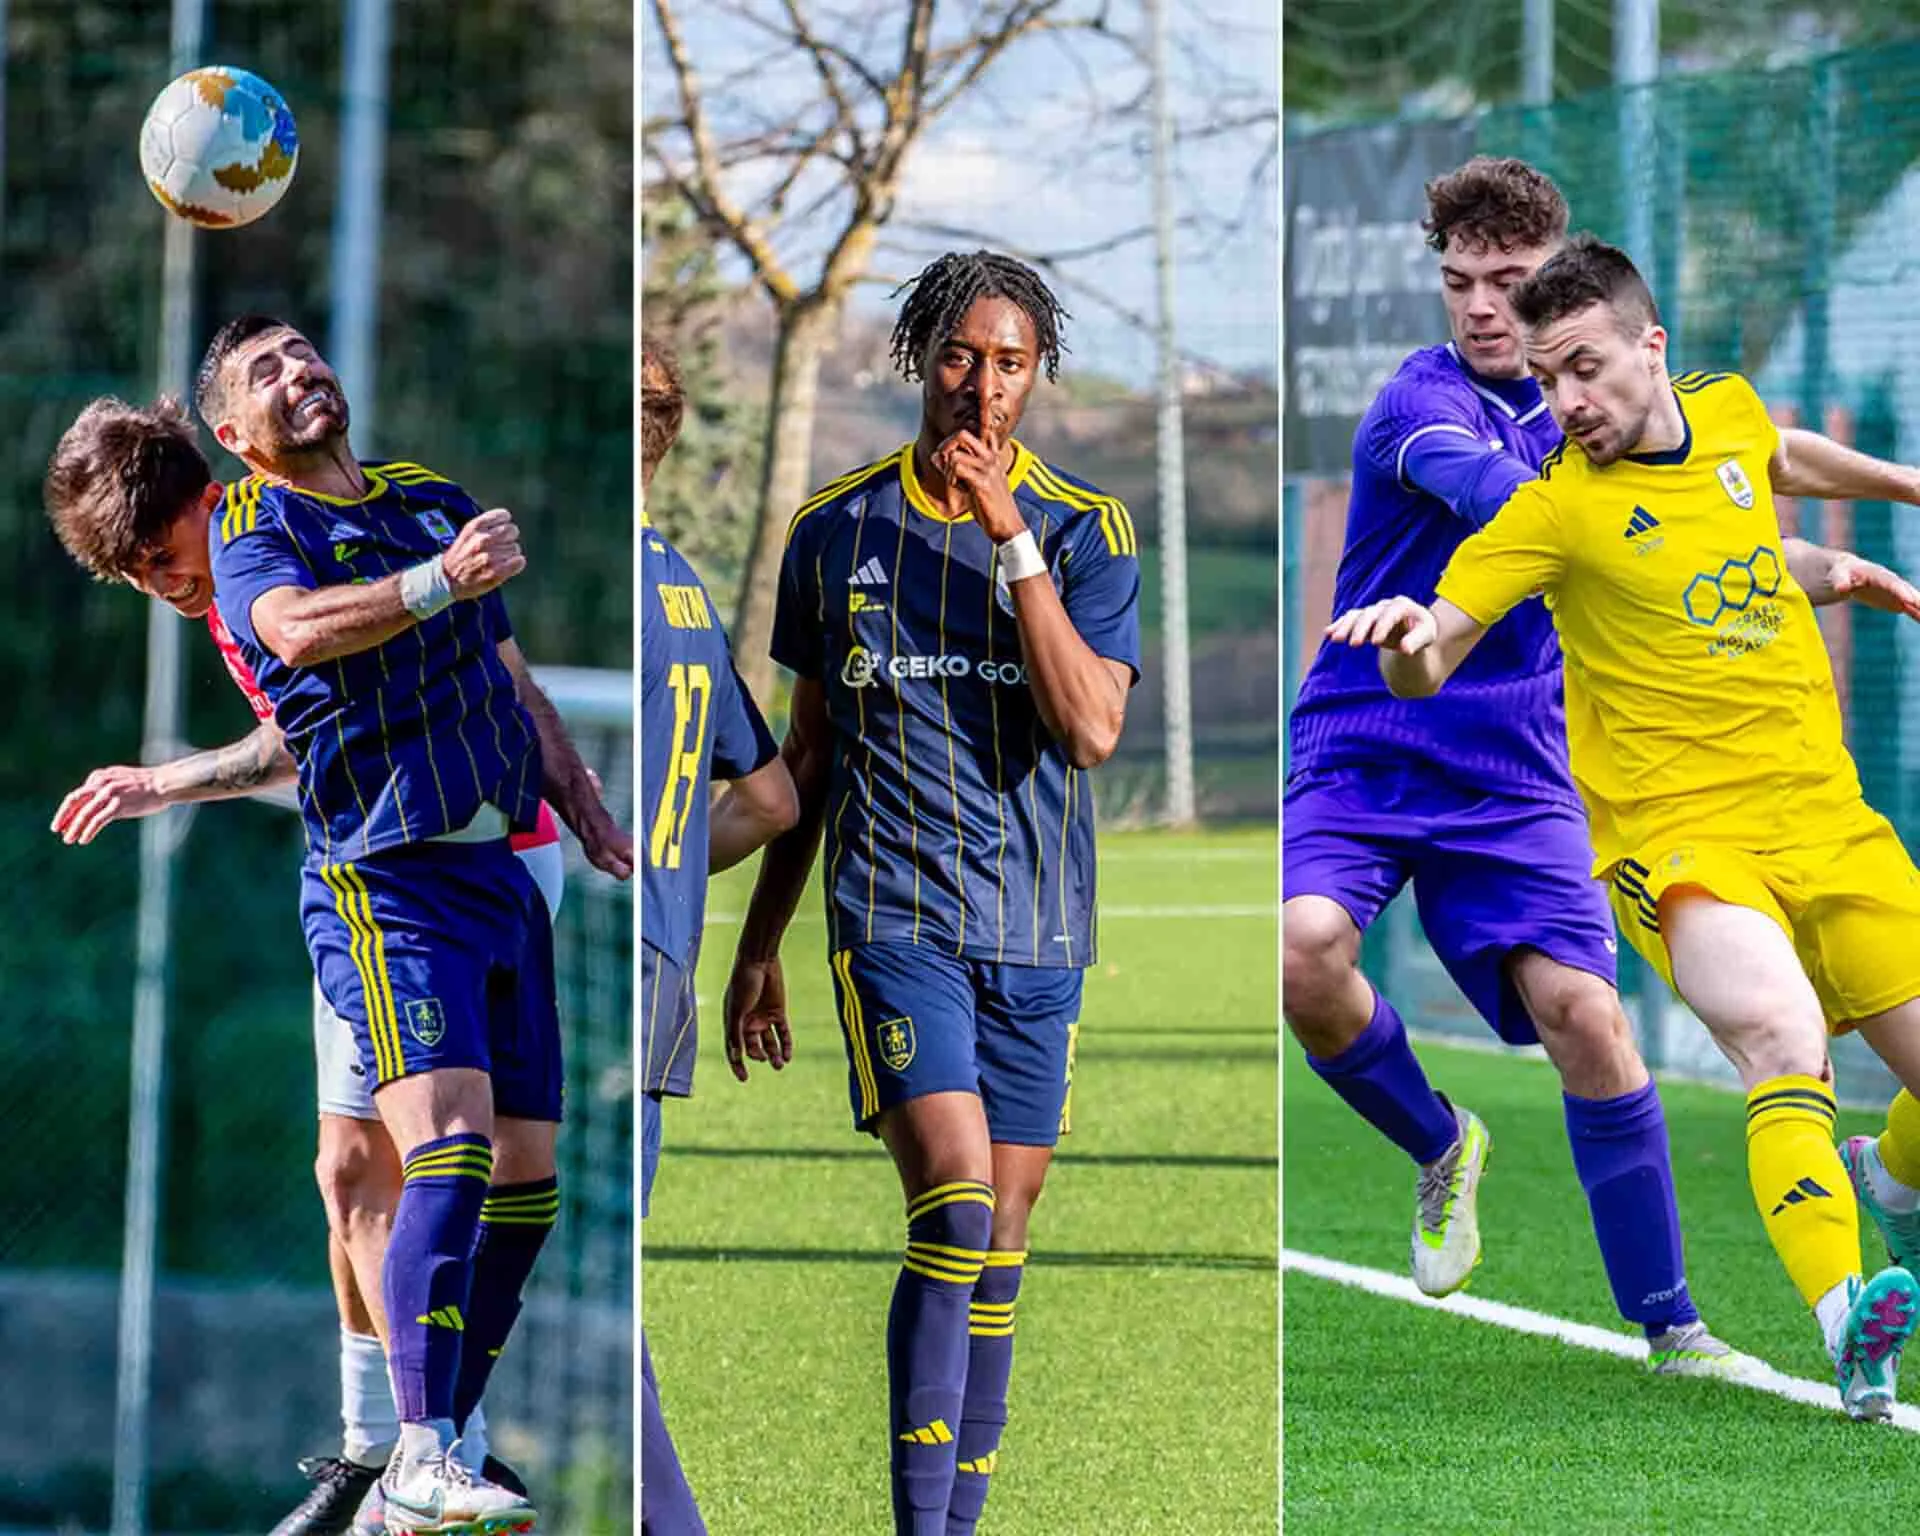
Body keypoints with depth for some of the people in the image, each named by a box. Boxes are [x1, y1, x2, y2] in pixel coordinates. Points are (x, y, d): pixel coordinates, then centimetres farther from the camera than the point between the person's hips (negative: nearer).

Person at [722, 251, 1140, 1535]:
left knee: (999, 1237, 5)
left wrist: (1011, 541, -18)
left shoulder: (1087, 531, 1)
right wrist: (759, 945, 17)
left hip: (1036, 924, 1)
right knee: (955, 1198, -18)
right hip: (894, 911, -1)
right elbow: (809, 748, 15)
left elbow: (1092, 730, -13)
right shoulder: (837, 529, 6)